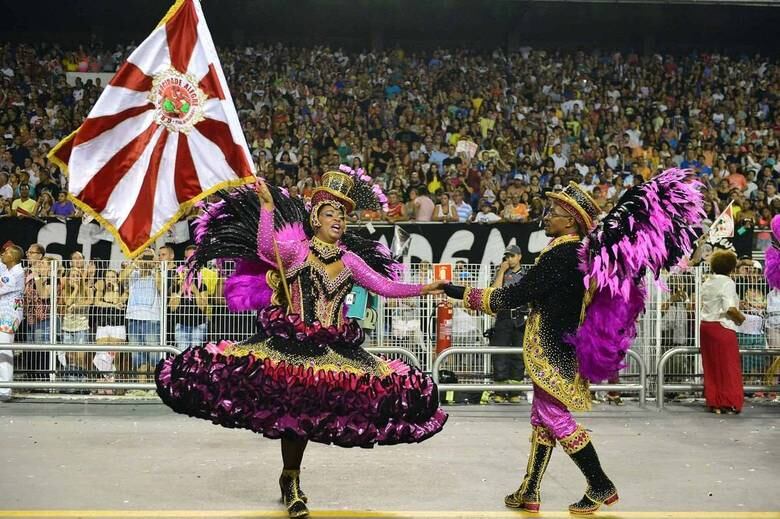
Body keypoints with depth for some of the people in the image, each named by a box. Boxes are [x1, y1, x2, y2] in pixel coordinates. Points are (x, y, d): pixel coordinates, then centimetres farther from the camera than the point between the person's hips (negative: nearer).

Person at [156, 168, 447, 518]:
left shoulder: (351, 260, 13)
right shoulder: (295, 249, 0)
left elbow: (385, 286, 13)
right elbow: (265, 249, -19)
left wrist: (422, 289, 7)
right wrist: (268, 206, -28)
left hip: (333, 349, 4)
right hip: (290, 343, -4)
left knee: (308, 413, 1)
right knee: (290, 410, -8)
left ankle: (291, 479, 23)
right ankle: (290, 479, 11)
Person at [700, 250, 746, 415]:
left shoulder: (707, 283, 11)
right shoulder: (728, 283, -11)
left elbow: (704, 305, 10)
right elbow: (730, 308, -20)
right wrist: (741, 317, -3)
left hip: (706, 325, 7)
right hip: (723, 327, -7)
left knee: (711, 367, 10)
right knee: (728, 366, 3)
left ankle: (714, 403, 14)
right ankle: (730, 404, 6)